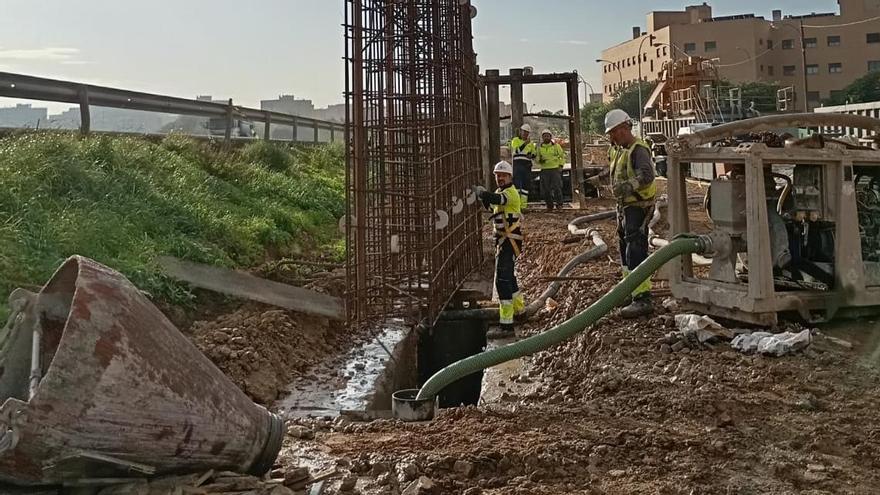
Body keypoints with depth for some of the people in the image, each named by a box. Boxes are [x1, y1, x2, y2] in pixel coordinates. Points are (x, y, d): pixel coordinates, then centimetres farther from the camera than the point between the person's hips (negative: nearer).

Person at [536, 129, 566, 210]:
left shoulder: (556, 146, 5)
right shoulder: (540, 148, 11)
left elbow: (562, 156, 11)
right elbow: (537, 158, 17)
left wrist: (561, 165, 0)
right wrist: (540, 160, -6)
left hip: (555, 169, -3)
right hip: (544, 170, 3)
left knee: (557, 187, -11)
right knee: (546, 189, 0)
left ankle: (559, 203, -3)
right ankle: (549, 204, 9)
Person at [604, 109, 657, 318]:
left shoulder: (638, 149, -18)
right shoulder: (617, 150, 13)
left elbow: (647, 175, -35)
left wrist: (629, 186, -48)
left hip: (638, 206, -11)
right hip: (624, 205, 11)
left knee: (635, 251, -16)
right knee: (625, 249, 22)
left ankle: (643, 299, -19)